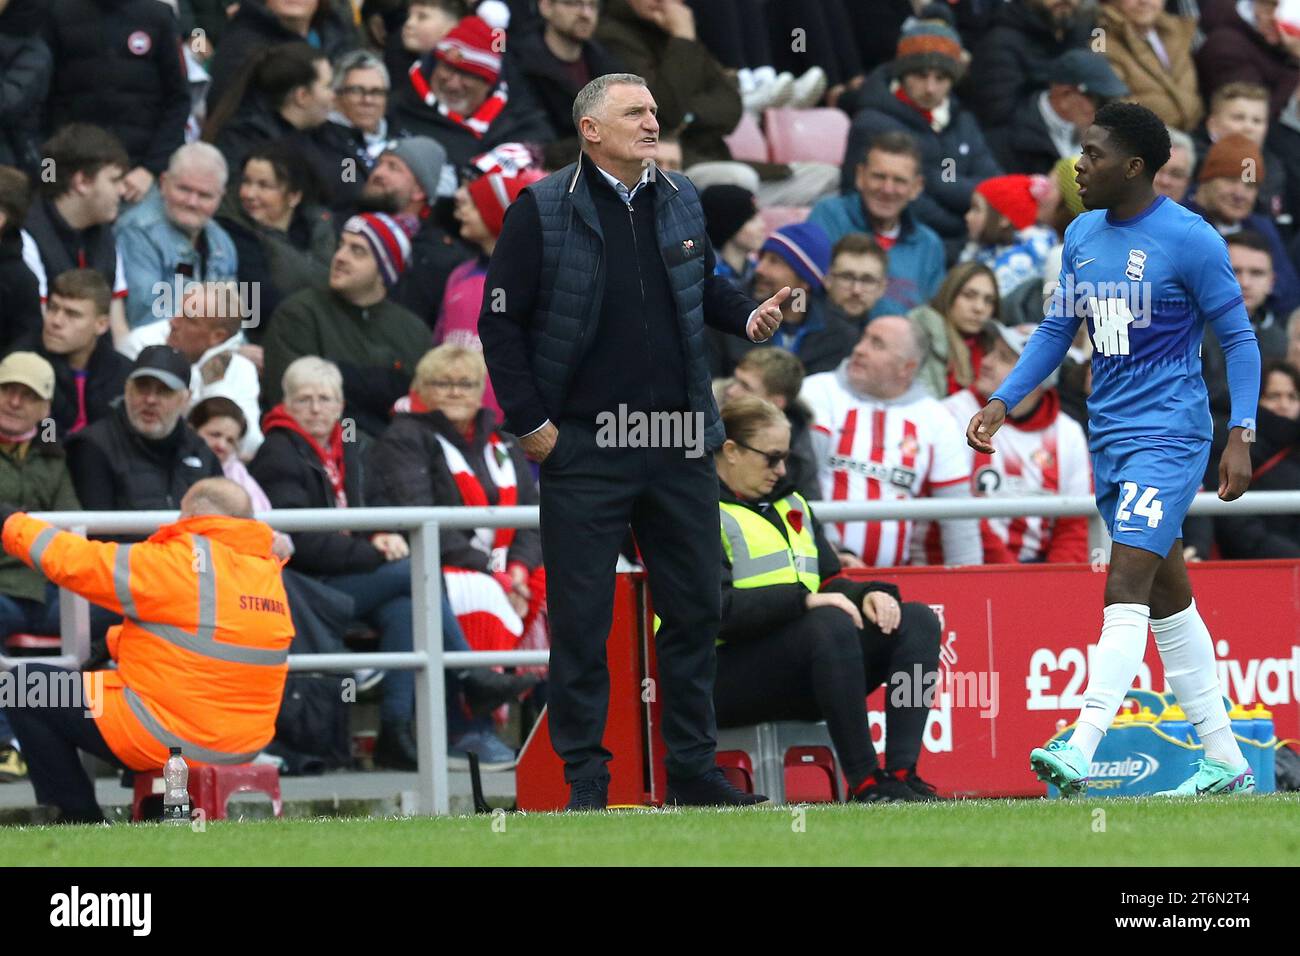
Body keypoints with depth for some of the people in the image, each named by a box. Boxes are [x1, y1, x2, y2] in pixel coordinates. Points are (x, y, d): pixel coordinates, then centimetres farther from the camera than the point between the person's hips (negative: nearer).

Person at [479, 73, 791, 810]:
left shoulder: (680, 201, 8)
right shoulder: (542, 211, -6)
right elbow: (501, 323, -5)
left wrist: (748, 316, 2)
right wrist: (530, 423, -9)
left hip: (679, 446, 5)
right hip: (583, 450, -5)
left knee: (694, 611, 9)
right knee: (581, 620, -1)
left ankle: (693, 768, 18)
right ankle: (585, 775, 6)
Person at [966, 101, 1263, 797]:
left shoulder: (1188, 239, -11)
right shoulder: (1083, 236, 10)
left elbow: (1239, 339, -7)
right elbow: (1056, 330, 17)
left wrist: (1241, 434, -14)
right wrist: (1002, 402, 5)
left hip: (1169, 434, -8)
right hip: (1109, 438, 8)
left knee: (1126, 581, -19)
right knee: (1166, 597, 10)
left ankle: (1079, 752, -30)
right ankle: (1226, 764, 17)